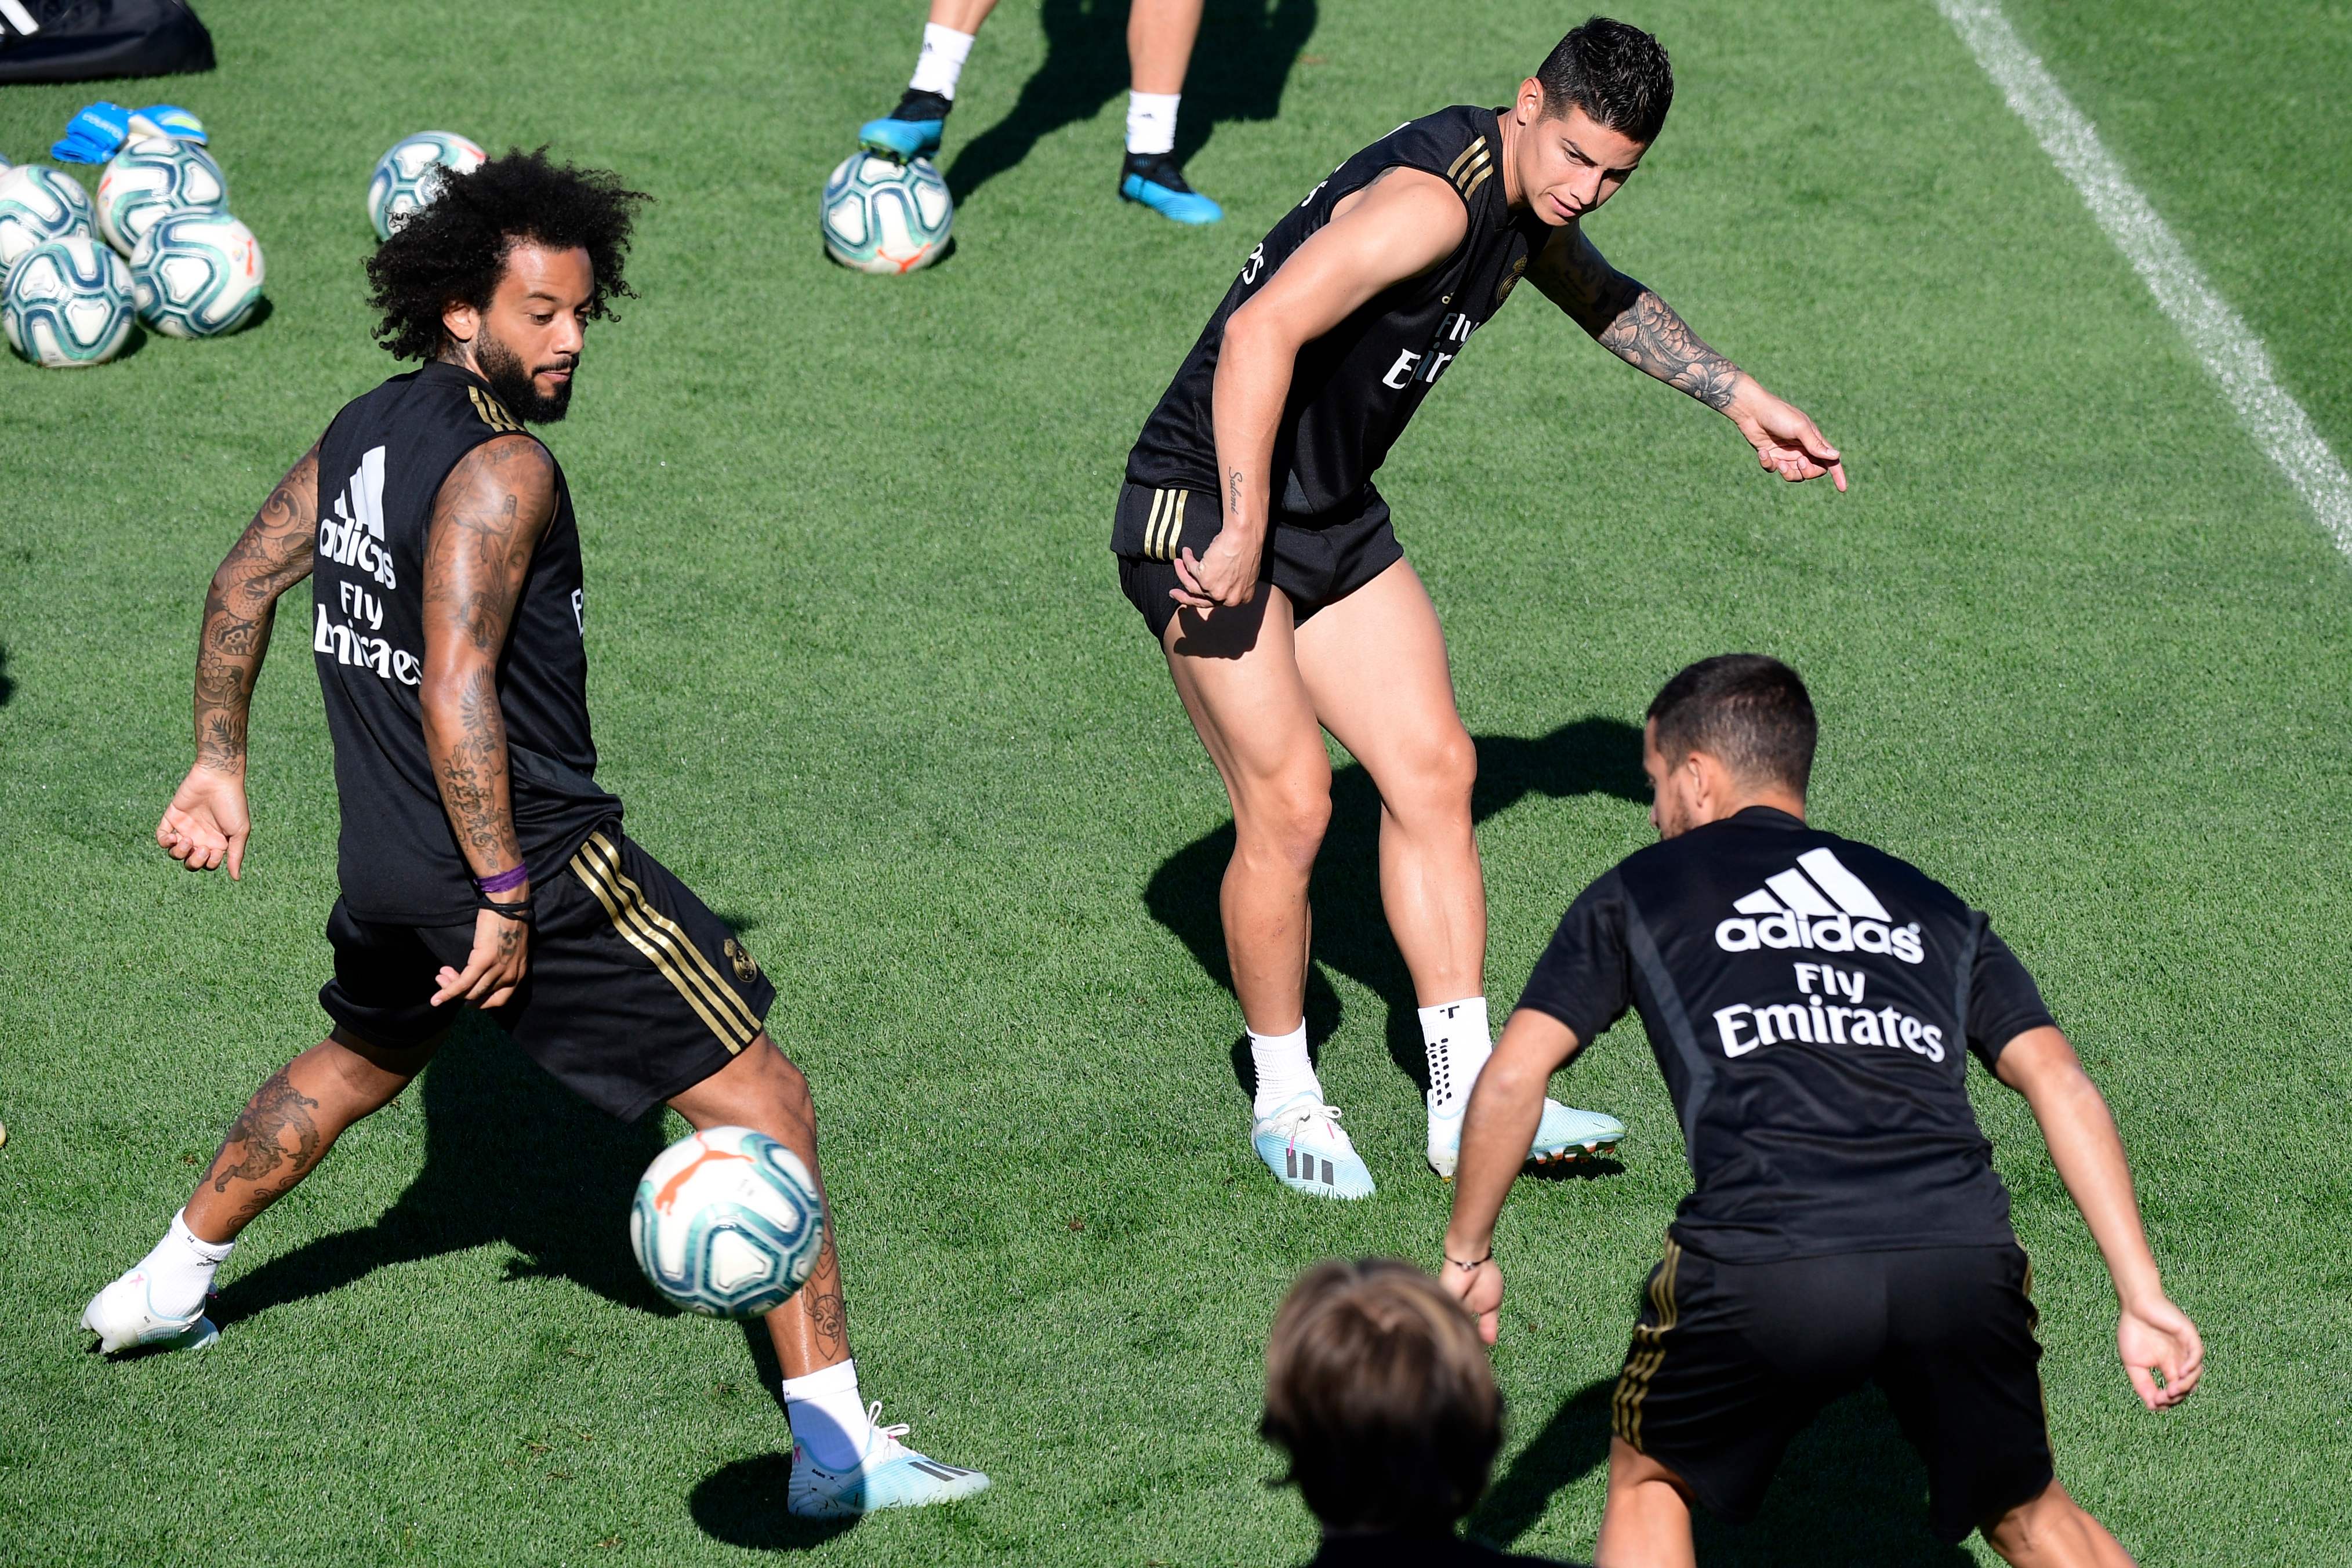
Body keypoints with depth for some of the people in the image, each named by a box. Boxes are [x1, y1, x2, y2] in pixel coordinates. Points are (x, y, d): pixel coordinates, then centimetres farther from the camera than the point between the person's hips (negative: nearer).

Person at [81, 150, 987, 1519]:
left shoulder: (363, 431, 7)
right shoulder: (501, 468, -20)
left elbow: (244, 585, 17)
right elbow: (455, 690, -27)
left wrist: (221, 762, 27)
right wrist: (507, 899, -23)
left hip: (390, 876, 9)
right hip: (535, 856, -9)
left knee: (359, 1063, 38)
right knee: (765, 1104, -4)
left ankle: (165, 1287, 50)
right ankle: (838, 1445, -8)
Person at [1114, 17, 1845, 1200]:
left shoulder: (1526, 202, 6)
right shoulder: (1432, 198, -26)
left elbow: (1598, 293, 31)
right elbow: (1259, 333, -35)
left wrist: (1741, 399, 33)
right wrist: (1244, 535, -31)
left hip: (1336, 517, 10)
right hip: (1207, 512, -10)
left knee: (1433, 771, 2)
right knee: (1290, 804, -12)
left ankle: (1468, 1103, 4)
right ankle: (1283, 1103, 6)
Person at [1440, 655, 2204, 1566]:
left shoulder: (1640, 892, 23)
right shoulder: (1934, 908, 30)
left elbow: (1511, 1080, 14)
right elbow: (2059, 1081, 17)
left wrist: (1467, 1256, 27)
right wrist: (2143, 1298, 13)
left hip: (1762, 1265, -3)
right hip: (1963, 1265, 3)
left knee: (1649, 1481, 26)